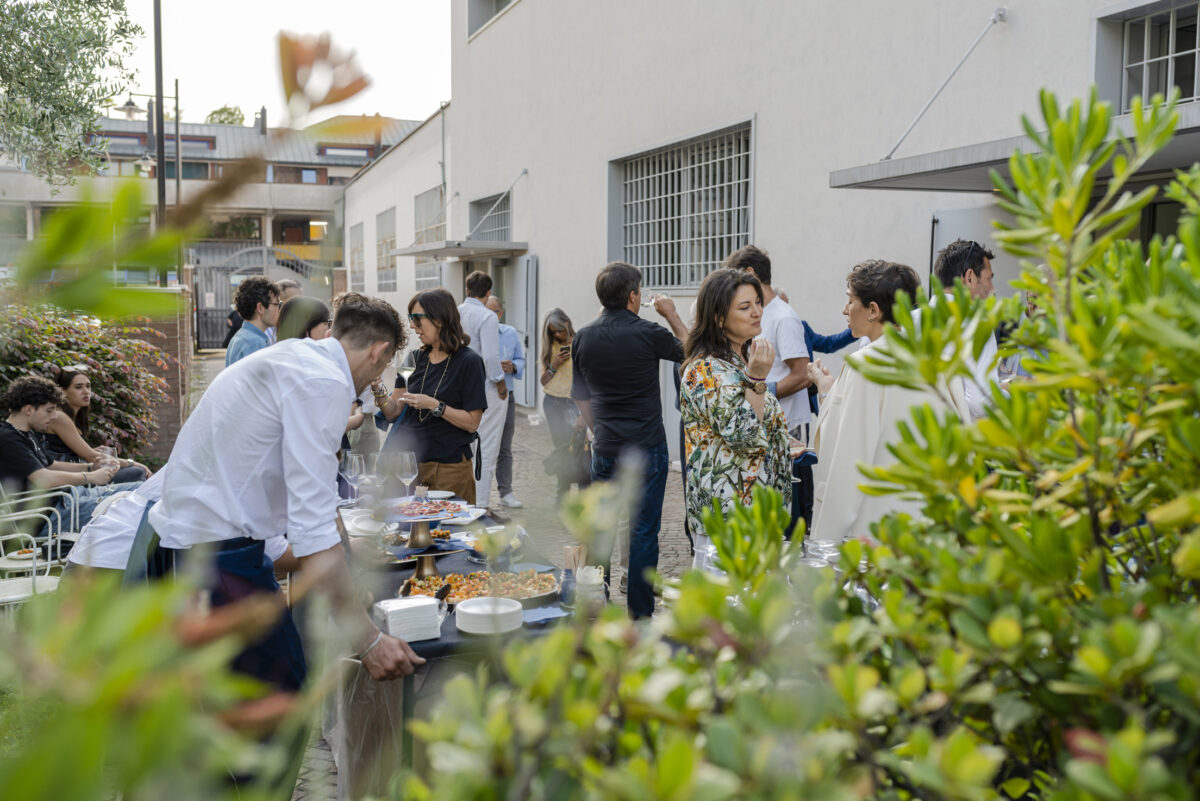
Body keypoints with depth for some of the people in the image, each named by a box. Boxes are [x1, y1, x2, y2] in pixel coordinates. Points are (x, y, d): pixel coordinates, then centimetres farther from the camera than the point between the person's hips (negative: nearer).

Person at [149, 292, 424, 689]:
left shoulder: (294, 355, 13)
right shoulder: (325, 383, -17)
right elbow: (313, 528, -23)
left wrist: (346, 548, 45)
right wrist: (367, 638, -20)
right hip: (218, 549, -10)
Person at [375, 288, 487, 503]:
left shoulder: (468, 362, -8)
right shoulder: (416, 359, 9)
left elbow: (472, 422, -11)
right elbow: (392, 412, 7)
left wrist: (434, 405, -21)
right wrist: (377, 388, -10)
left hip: (449, 467, -5)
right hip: (410, 460, 5)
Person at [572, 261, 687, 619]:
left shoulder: (583, 338, 4)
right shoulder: (647, 333, -10)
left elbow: (581, 398, 11)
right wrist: (671, 314, 17)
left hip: (605, 449, 4)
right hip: (647, 448, -4)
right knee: (643, 532, 3)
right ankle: (640, 616, 8)